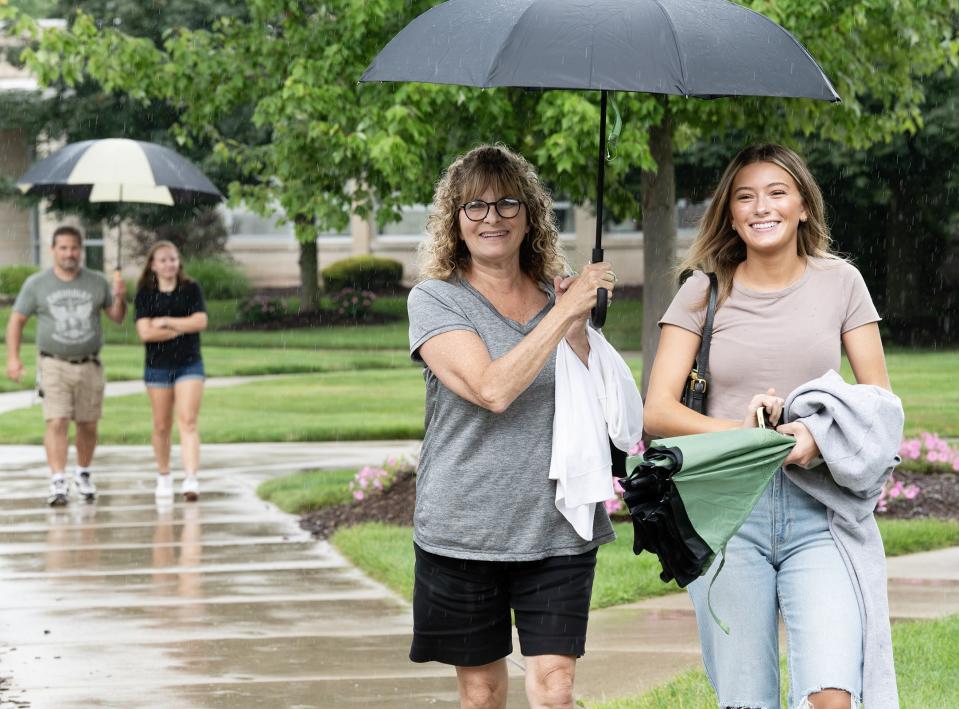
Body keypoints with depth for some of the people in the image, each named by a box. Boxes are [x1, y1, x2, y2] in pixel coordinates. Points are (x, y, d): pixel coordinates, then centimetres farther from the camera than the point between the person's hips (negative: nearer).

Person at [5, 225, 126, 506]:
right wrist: (13, 357, -3)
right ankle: (58, 483, -17)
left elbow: (117, 318, 13)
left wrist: (119, 298, -8)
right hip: (54, 364, -2)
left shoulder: (97, 282, 6)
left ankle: (83, 474, 28)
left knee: (88, 425, 7)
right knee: (57, 422, -14)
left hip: (89, 365, 2)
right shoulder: (36, 284, 2)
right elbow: (17, 320, 7)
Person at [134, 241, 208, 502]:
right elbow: (145, 332, -10)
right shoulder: (145, 295, 2)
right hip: (158, 366, 1)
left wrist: (166, 322, -7)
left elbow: (201, 321, -7)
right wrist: (182, 328, -9)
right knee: (161, 426, 7)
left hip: (189, 364, -1)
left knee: (188, 421, -12)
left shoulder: (191, 289, 5)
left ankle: (191, 479, -20)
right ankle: (164, 477, 23)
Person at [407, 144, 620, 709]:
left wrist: (579, 326, -9)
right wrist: (564, 312, -16)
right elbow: (492, 389, -18)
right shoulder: (434, 300, -2)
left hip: (557, 530, 2)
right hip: (465, 529, -2)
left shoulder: (563, 297, 9)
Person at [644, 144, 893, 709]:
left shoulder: (840, 281, 8)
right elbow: (658, 411, 1)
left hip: (819, 516, 0)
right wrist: (739, 433, -16)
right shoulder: (705, 291, 7)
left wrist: (822, 436, -13)